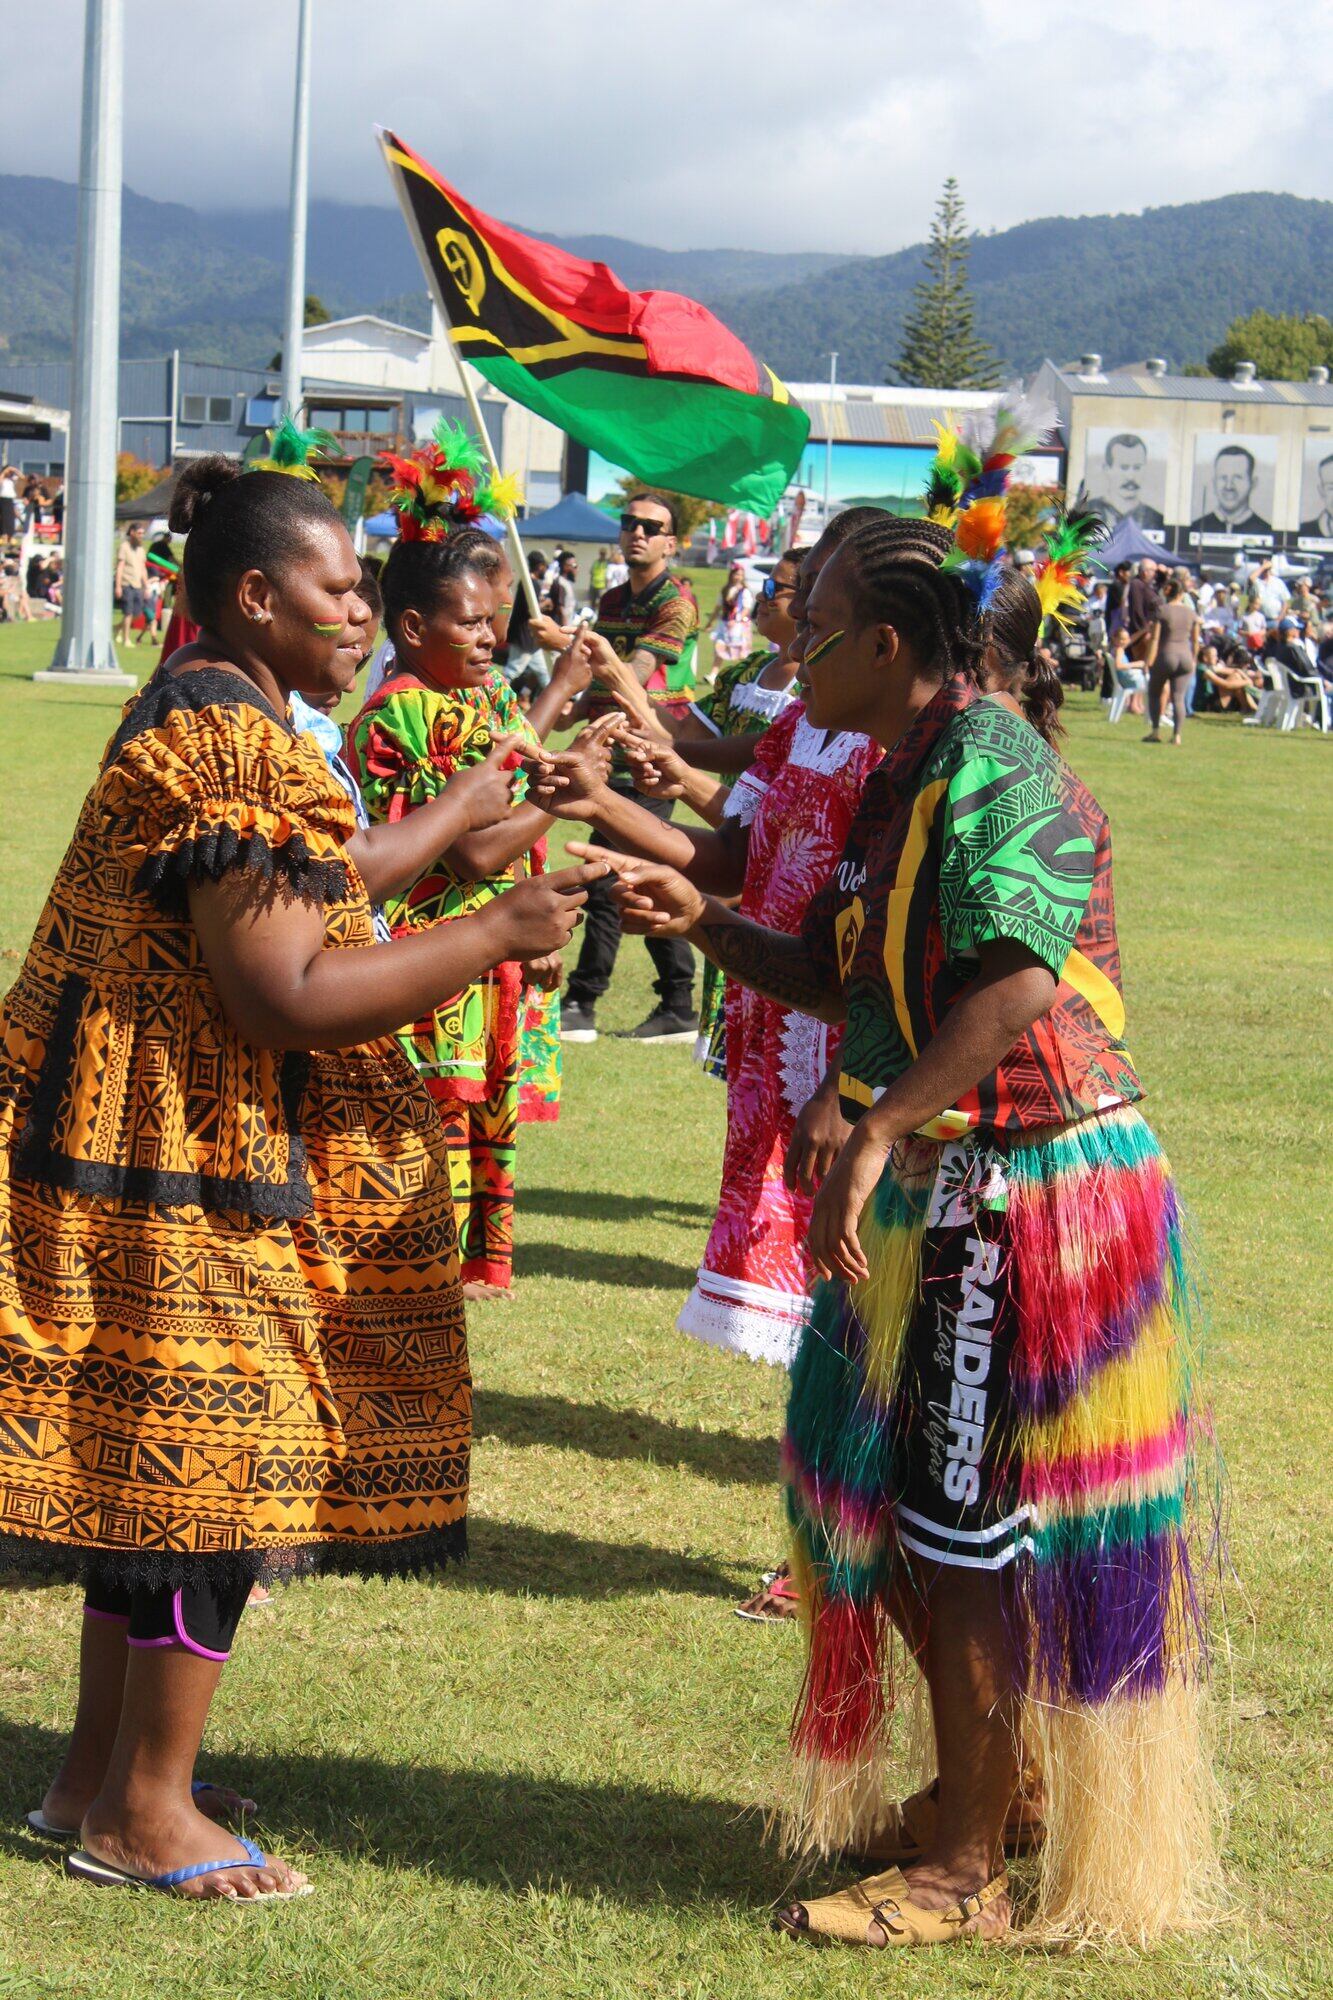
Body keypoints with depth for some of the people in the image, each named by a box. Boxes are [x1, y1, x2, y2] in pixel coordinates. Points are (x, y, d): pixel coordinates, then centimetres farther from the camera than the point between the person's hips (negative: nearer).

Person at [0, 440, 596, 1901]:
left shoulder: (205, 714, 13)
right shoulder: (230, 747, -20)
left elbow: (299, 889, 24)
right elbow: (288, 997, -24)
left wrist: (466, 812, 28)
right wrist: (498, 935, -18)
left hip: (165, 1147, 11)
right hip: (195, 1167, -11)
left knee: (151, 1454, 16)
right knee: (204, 1453, -3)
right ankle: (144, 1809, 8)